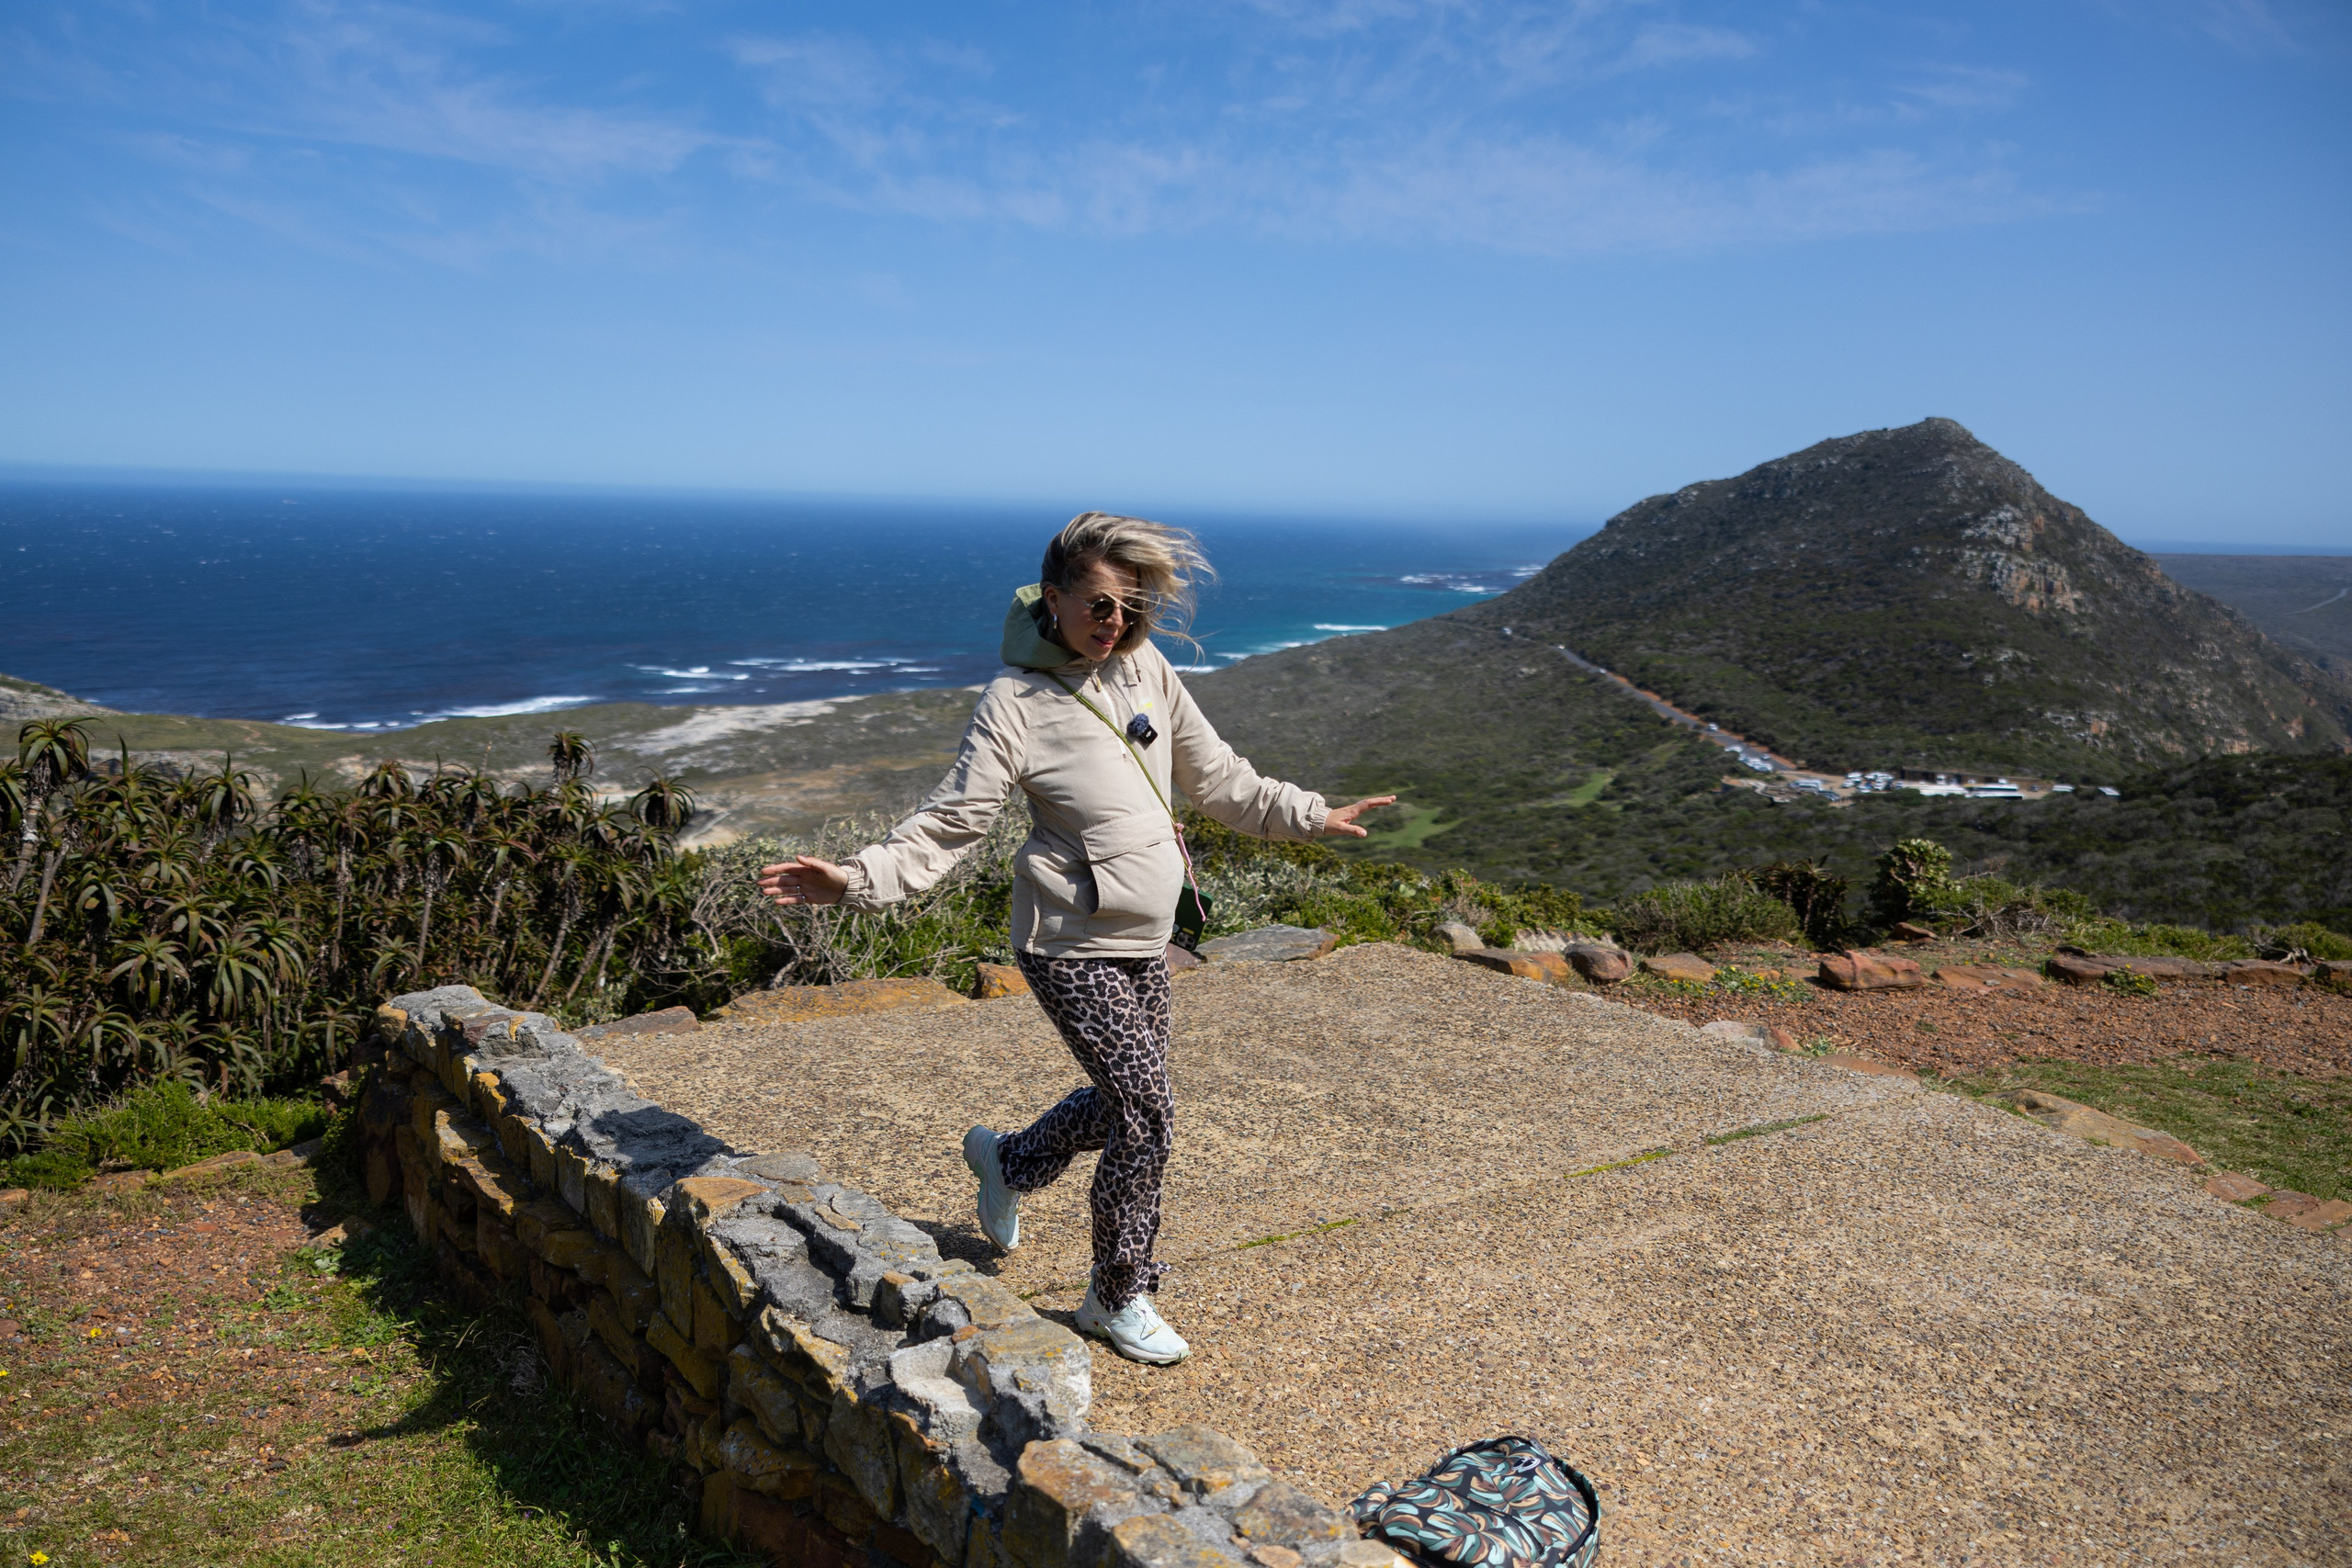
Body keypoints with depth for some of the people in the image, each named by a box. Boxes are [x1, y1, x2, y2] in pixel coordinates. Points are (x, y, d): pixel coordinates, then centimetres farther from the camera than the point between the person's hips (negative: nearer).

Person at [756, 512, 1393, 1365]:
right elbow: (950, 821, -18)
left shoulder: (1147, 669, 3)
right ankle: (1119, 1298, 13)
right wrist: (857, 878, -32)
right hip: (1072, 948, -7)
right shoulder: (1015, 702, -15)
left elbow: (1215, 775, 15)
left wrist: (1311, 815, 20)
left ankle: (1006, 1161, 47)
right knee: (1148, 1113, -8)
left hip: (1145, 943, 7)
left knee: (1125, 1102, 18)